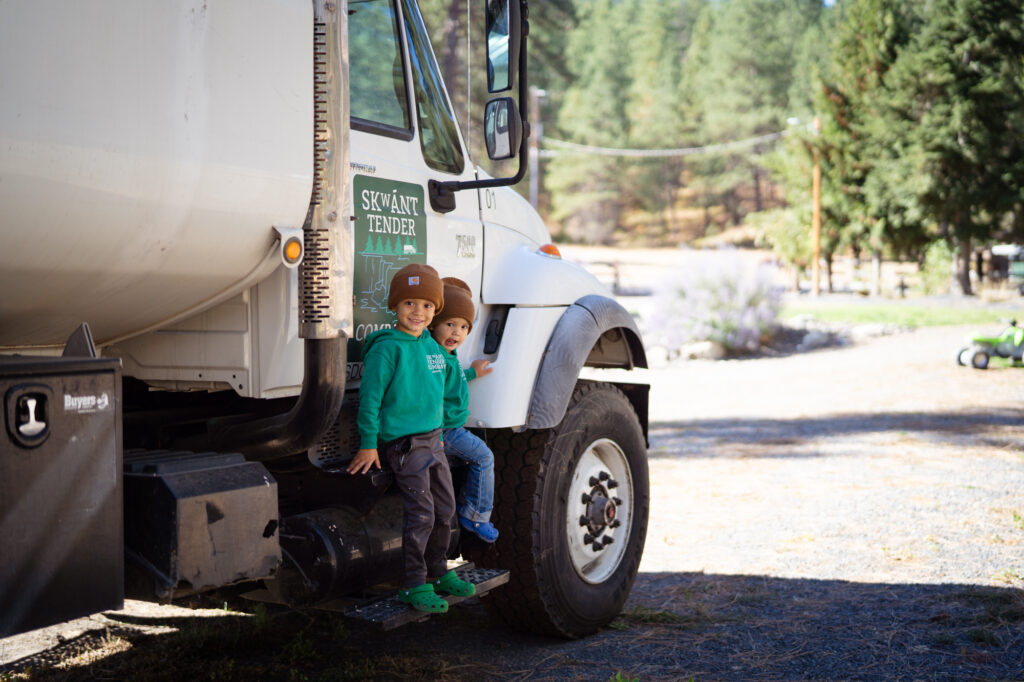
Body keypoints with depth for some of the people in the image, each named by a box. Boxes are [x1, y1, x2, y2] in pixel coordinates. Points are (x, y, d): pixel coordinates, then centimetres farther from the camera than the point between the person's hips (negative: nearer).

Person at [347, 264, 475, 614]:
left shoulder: (432, 345, 11)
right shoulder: (387, 347, -13)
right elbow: (370, 396, -13)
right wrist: (368, 444, -12)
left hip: (433, 438, 8)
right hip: (403, 443, -8)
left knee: (445, 509, 14)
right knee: (421, 514, -10)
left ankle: (437, 573, 29)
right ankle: (413, 585, 0)